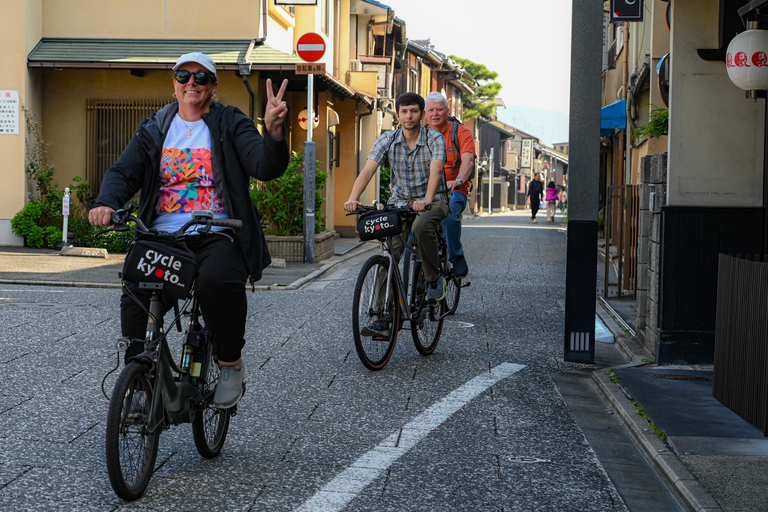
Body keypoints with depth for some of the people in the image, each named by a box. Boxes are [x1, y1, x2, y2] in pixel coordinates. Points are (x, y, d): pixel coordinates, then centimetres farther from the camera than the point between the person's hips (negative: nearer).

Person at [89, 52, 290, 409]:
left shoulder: (231, 125, 7)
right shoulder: (154, 129, 16)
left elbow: (266, 167, -8)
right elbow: (124, 171, 8)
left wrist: (274, 132, -31)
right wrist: (106, 203, -16)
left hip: (216, 235, -3)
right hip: (162, 235, 3)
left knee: (219, 281, -34)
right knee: (135, 296, -20)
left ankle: (231, 364, -10)